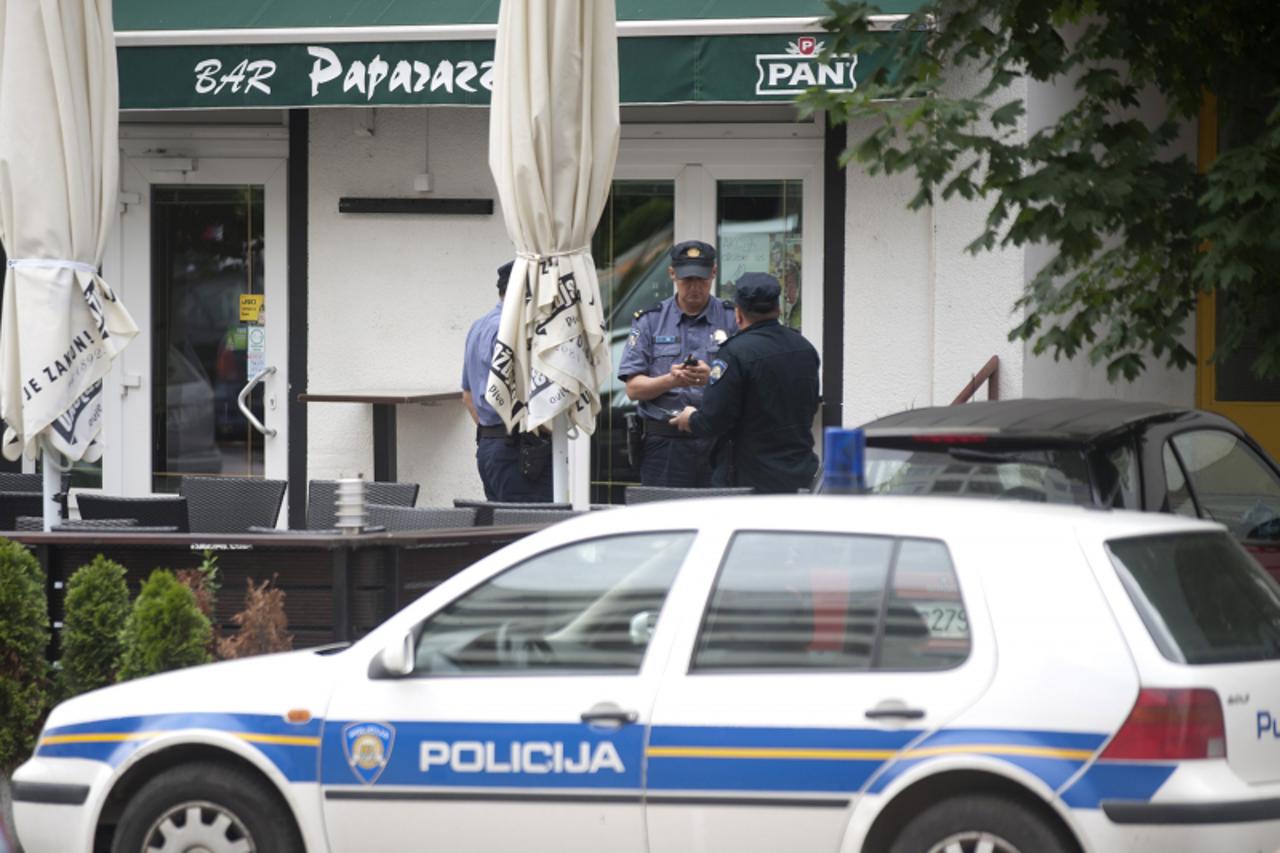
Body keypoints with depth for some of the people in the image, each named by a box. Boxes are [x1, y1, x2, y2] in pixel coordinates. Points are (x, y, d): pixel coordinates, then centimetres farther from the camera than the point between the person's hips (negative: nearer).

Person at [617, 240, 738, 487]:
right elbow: (633, 388, 3)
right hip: (665, 445, 0)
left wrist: (712, 379, -19)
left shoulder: (732, 320, 8)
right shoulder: (649, 321, 10)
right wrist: (669, 380, -15)